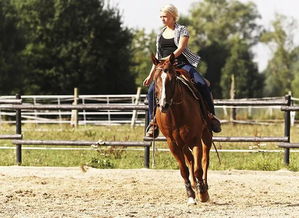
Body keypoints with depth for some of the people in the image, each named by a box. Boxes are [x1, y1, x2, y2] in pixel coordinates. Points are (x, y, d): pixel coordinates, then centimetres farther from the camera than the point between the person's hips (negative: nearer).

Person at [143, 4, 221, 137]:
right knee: (152, 90, -20)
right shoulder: (160, 34, 17)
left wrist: (170, 58, -29)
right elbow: (158, 56, 22)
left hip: (182, 64, -4)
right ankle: (153, 122, -9)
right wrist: (151, 75, 19)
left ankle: (211, 116, -16)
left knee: (203, 85, -26)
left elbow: (180, 48, -12)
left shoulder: (182, 30, 2)